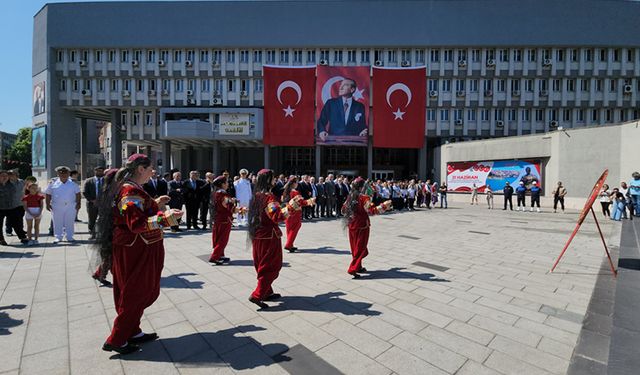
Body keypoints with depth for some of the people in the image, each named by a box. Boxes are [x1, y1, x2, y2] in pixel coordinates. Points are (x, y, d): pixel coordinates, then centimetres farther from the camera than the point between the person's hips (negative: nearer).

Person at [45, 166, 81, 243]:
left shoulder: (73, 183, 7)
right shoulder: (53, 183, 5)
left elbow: (78, 194, 8)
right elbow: (48, 194, 7)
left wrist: (78, 203, 2)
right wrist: (47, 204, 0)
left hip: (71, 206, 0)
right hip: (57, 207, 0)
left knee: (70, 222, 5)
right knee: (57, 223, 5)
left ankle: (70, 237, 14)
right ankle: (58, 237, 15)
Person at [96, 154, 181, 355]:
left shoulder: (126, 187, 12)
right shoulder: (131, 191, -21)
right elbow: (137, 223, -28)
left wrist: (155, 204, 21)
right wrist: (165, 217, -35)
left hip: (132, 249, 11)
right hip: (136, 251, -11)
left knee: (134, 293, 19)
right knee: (136, 294, 3)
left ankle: (132, 332, 32)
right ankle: (116, 340, 15)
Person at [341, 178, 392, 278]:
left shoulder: (350, 197, 6)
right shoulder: (364, 198, -16)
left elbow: (343, 210, 13)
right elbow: (372, 210, -26)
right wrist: (384, 206, -23)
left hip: (352, 225, 7)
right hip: (362, 226, -7)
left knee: (355, 247, 16)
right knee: (361, 248, 1)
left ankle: (358, 267, 27)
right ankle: (353, 269, -3)